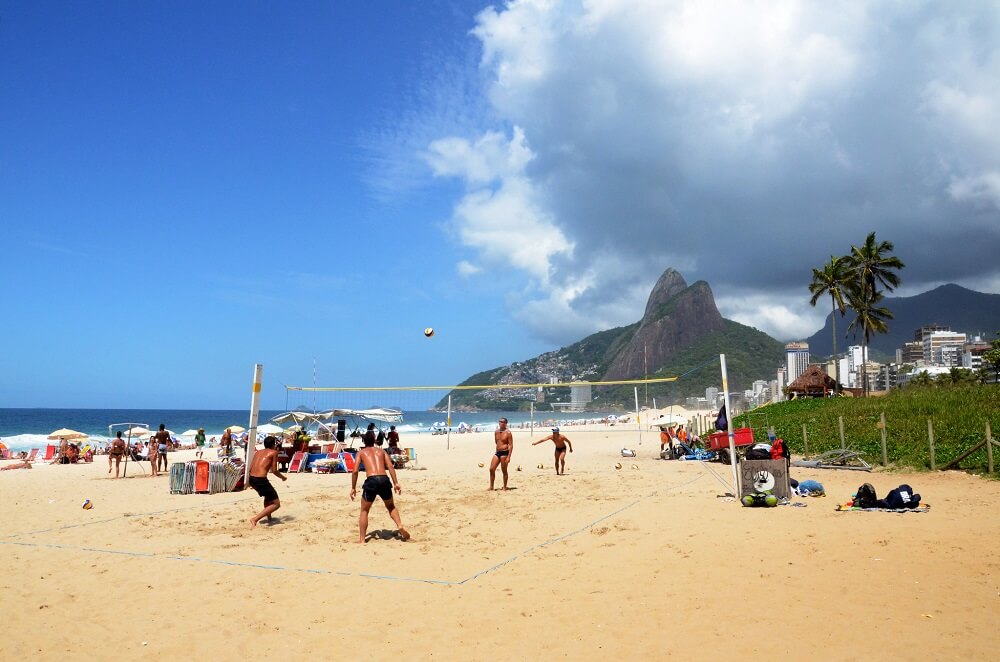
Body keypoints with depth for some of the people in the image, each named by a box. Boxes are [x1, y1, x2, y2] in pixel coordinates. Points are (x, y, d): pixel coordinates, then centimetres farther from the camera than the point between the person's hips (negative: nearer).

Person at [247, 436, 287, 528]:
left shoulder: (258, 452, 21)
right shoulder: (274, 452, 4)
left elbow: (250, 468, 15)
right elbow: (274, 470, -2)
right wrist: (283, 477, 16)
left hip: (251, 479, 8)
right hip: (261, 479, -8)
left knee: (268, 496, 35)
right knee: (276, 504, 2)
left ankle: (269, 518, 37)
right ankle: (255, 519, -15)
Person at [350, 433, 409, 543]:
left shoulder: (361, 452, 18)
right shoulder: (381, 451, 23)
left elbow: (355, 471, 7)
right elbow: (390, 466, 8)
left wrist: (353, 488, 13)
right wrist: (396, 483, 5)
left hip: (371, 481, -2)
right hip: (384, 480, 2)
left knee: (364, 511, 15)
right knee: (391, 507, 26)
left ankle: (361, 539, 10)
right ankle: (400, 526, 4)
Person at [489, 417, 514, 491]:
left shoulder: (508, 433, -9)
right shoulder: (496, 432, 11)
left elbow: (511, 445, -12)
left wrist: (509, 457, -18)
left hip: (504, 453, -7)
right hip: (497, 452, 7)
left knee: (504, 471, 1)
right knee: (491, 469, 1)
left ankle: (505, 487, 13)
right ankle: (491, 487, 9)